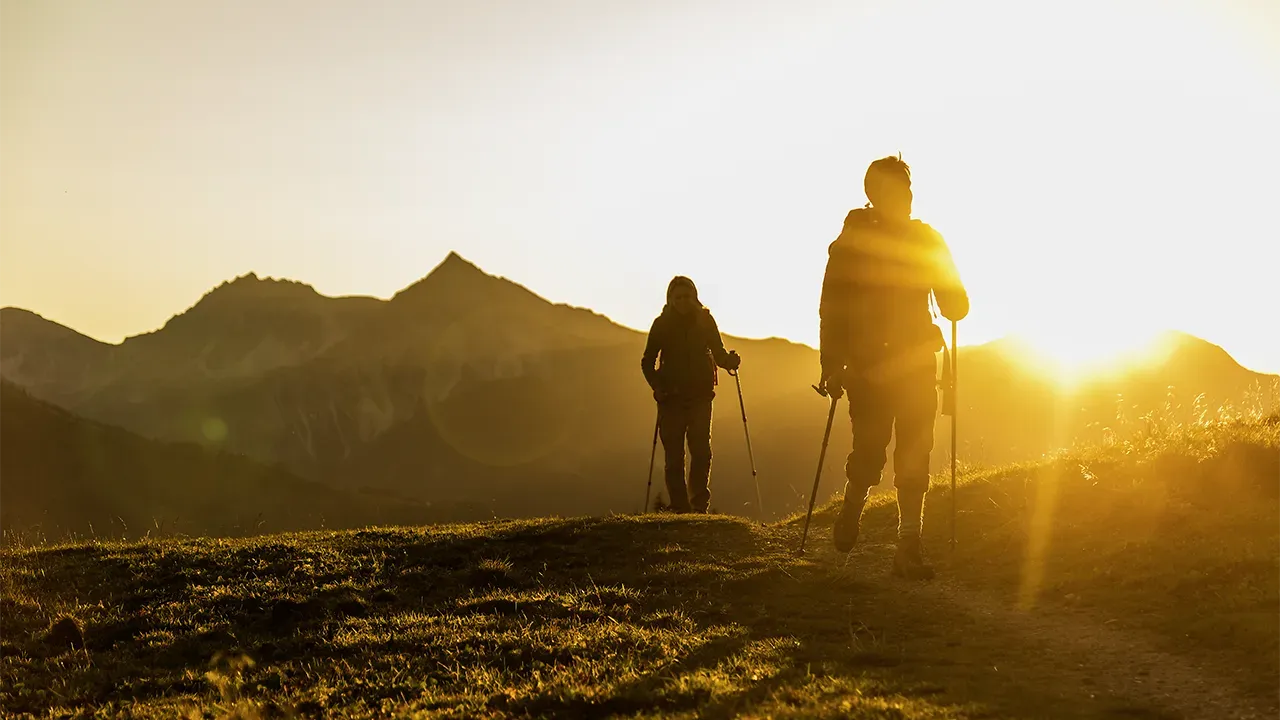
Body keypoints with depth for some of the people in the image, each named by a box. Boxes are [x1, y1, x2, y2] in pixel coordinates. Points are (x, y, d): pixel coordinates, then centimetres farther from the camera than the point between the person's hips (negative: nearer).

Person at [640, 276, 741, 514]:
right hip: (671, 396, 0)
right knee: (673, 456, -3)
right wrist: (657, 386, -12)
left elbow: (718, 353, 11)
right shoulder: (662, 324, 2)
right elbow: (647, 362, 6)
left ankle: (699, 504, -6)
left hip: (700, 395, 0)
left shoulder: (705, 320, 4)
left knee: (701, 451, -12)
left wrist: (729, 360, -13)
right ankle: (680, 509, 1)